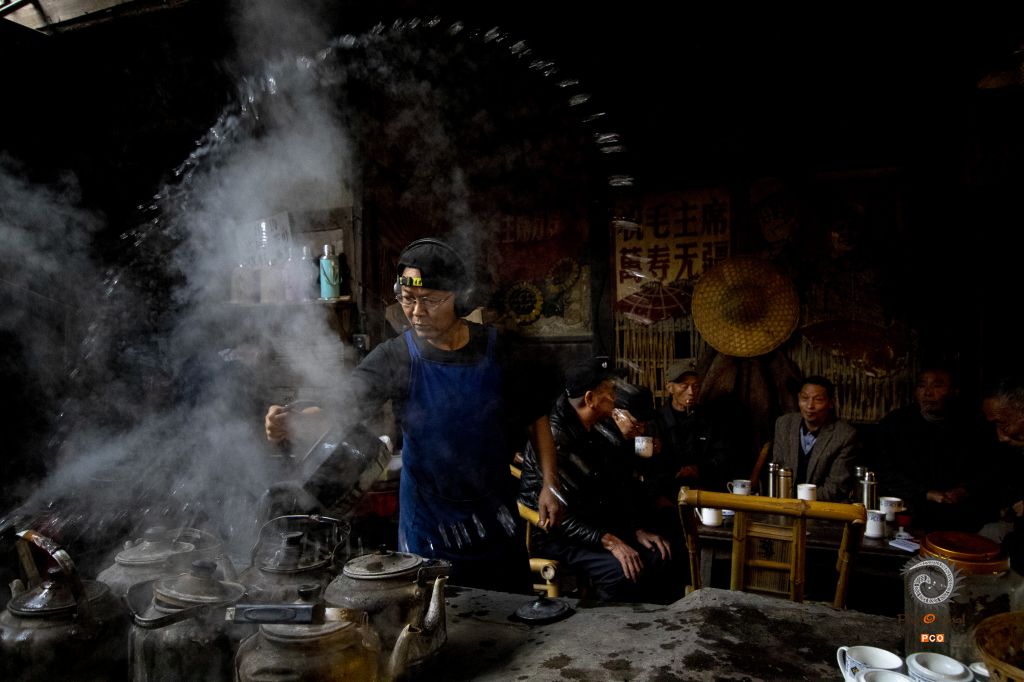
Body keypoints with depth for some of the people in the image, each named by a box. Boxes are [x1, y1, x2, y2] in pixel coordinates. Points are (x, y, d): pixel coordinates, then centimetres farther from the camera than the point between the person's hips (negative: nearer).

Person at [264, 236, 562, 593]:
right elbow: (340, 408, -15)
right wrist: (290, 423, -35)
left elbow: (536, 417, 3)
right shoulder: (395, 357, -10)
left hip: (494, 512, 2)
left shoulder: (496, 350, -5)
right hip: (428, 520, -1)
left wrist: (549, 483, -2)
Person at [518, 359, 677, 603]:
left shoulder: (591, 433, 9)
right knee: (620, 571, -27)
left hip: (594, 526, 9)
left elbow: (616, 487, 13)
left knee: (657, 556, -8)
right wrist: (608, 541, -29)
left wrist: (637, 530, 2)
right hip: (554, 535, -8)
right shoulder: (553, 437, -22)